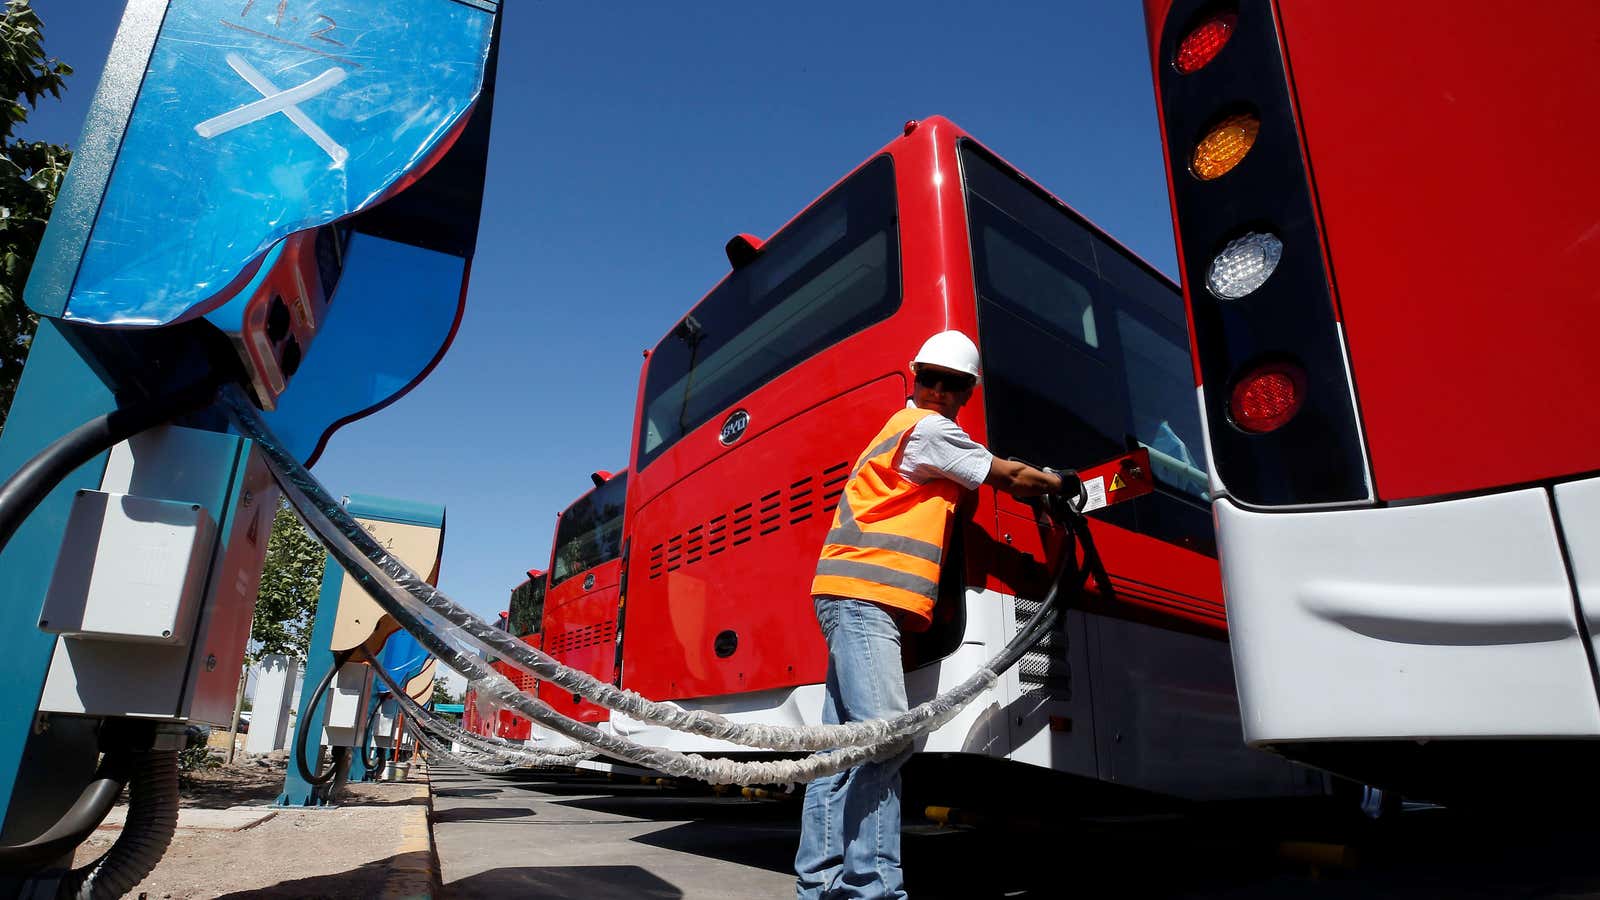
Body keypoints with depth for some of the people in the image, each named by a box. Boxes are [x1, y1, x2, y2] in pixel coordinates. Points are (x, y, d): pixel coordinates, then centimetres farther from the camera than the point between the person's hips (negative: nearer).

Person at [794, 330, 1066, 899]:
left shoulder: (905, 428, 29)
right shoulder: (927, 428, -1)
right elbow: (1011, 479, 3)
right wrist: (1057, 483, 22)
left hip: (857, 597, 10)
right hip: (863, 593, -10)